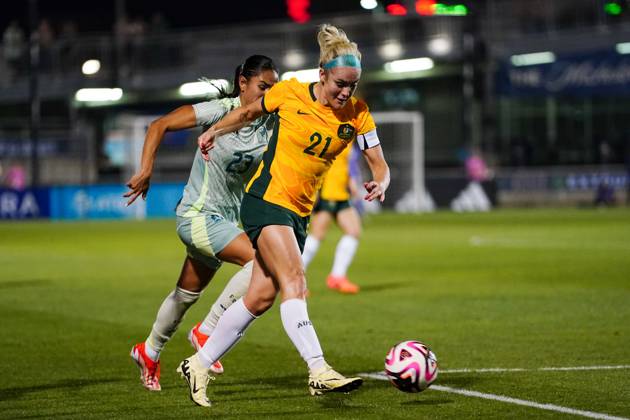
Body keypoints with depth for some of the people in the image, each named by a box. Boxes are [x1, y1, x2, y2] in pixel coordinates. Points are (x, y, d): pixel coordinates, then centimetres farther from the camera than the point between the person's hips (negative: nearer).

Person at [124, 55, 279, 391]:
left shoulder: (270, 124, 1)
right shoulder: (220, 111, -15)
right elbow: (159, 126, -13)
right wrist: (146, 170, -20)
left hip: (228, 219, 7)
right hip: (197, 216, -7)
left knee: (187, 295, 20)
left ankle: (149, 352, 43)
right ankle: (206, 331, -13)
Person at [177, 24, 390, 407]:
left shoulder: (357, 115, 0)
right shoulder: (290, 93, -7)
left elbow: (380, 165, -2)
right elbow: (250, 112, 13)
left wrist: (380, 183, -23)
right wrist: (214, 131, 7)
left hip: (299, 213, 5)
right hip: (266, 199, -5)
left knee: (261, 297, 5)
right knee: (294, 281, -22)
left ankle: (200, 365, 18)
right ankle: (319, 371, -32)